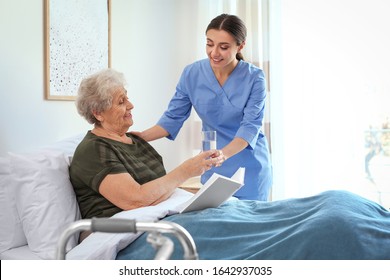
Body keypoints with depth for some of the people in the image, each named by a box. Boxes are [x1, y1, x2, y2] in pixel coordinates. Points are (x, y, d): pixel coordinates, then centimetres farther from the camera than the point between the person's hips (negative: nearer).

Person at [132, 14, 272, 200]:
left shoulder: (254, 78, -12)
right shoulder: (192, 74, -5)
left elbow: (250, 126, -19)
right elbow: (173, 117, -2)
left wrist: (223, 153, -37)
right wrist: (141, 137, -18)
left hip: (250, 169, -2)